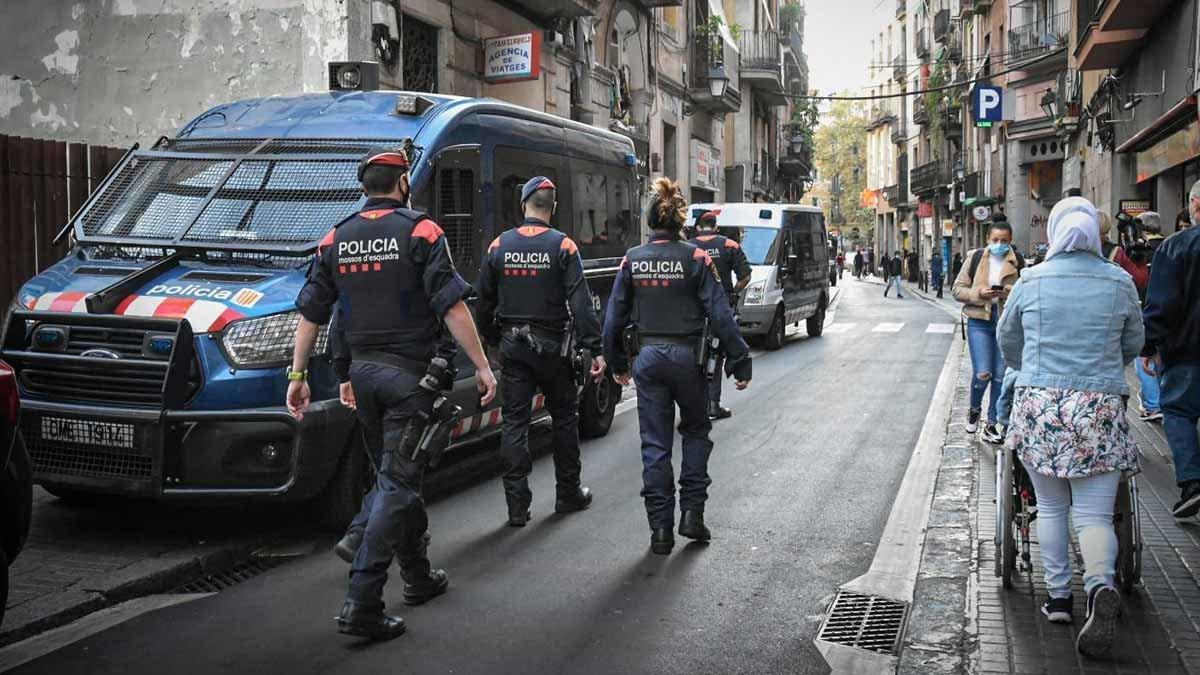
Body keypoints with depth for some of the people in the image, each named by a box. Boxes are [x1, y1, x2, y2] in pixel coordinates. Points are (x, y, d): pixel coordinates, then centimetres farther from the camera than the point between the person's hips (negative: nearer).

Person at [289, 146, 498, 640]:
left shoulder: (335, 239, 8)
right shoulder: (419, 232, -7)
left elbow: (310, 314, 8)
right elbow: (452, 306, -13)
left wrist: (297, 374, 14)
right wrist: (482, 365, -9)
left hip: (362, 372, 6)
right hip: (409, 373, -6)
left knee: (400, 474, 20)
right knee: (396, 483, -5)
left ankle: (418, 577, 32)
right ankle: (361, 605, -9)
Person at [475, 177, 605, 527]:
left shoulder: (499, 245, 2)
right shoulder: (563, 246, -8)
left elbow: (483, 302, 7)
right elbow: (580, 303, -14)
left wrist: (492, 339, 19)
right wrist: (594, 349, -13)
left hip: (513, 345, 2)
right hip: (552, 346, -2)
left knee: (514, 422, 5)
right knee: (564, 418, 13)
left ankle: (517, 505, 3)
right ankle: (569, 494, 22)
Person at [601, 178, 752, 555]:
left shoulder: (632, 260, 1)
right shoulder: (695, 258, -7)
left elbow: (615, 318, 5)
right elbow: (719, 314, -10)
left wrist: (618, 363, 17)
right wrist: (740, 361, -4)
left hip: (648, 357, 2)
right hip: (686, 355, -2)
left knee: (654, 445, 8)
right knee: (696, 431, 20)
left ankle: (660, 530, 9)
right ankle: (692, 513, 13)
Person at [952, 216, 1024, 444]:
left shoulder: (1018, 262, 3)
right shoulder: (975, 258, 1)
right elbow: (957, 289, 3)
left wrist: (1011, 294, -14)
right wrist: (979, 293, -14)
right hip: (979, 322, -1)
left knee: (1000, 376, 5)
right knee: (982, 373, -10)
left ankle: (992, 425, 18)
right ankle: (974, 409, 21)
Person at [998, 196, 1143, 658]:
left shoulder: (1031, 281, 0)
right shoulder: (1119, 283, 1)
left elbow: (1007, 339, 14)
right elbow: (1133, 345, 14)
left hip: (1039, 403, 0)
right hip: (1100, 409, 0)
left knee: (1050, 508, 14)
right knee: (1095, 514, 1)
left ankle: (1058, 596, 19)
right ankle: (1101, 587, -22)